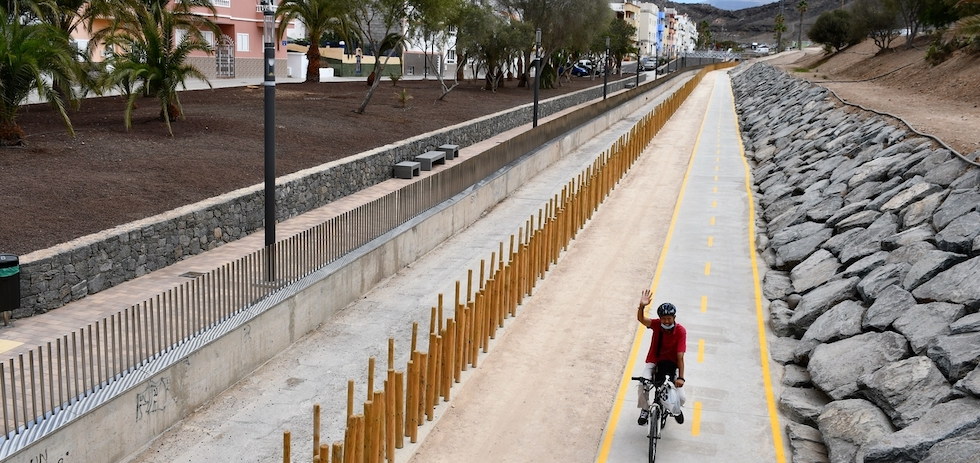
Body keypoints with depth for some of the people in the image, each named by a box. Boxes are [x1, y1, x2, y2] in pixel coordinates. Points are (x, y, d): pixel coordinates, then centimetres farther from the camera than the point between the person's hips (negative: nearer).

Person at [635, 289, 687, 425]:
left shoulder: (681, 331, -22)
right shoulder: (657, 324, -17)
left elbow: (680, 356, -24)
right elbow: (641, 319, -37)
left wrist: (680, 377, -29)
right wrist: (642, 306, -56)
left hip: (671, 363, -1)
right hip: (654, 361, 1)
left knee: (680, 398, -13)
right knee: (643, 385, -26)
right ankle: (645, 409, 4)